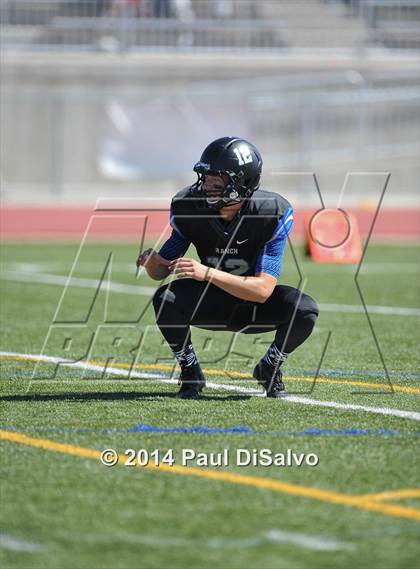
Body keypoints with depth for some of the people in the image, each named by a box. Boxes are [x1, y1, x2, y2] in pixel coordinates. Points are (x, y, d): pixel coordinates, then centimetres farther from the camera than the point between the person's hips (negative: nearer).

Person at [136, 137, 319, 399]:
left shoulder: (273, 213, -25)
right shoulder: (188, 208, -18)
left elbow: (263, 290, -30)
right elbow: (163, 271, -8)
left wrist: (207, 273, -42)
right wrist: (152, 262, -34)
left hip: (254, 308, -1)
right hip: (211, 304, 1)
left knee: (304, 309, -30)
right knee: (165, 299, -29)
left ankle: (270, 368, 1)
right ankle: (190, 372, -3)